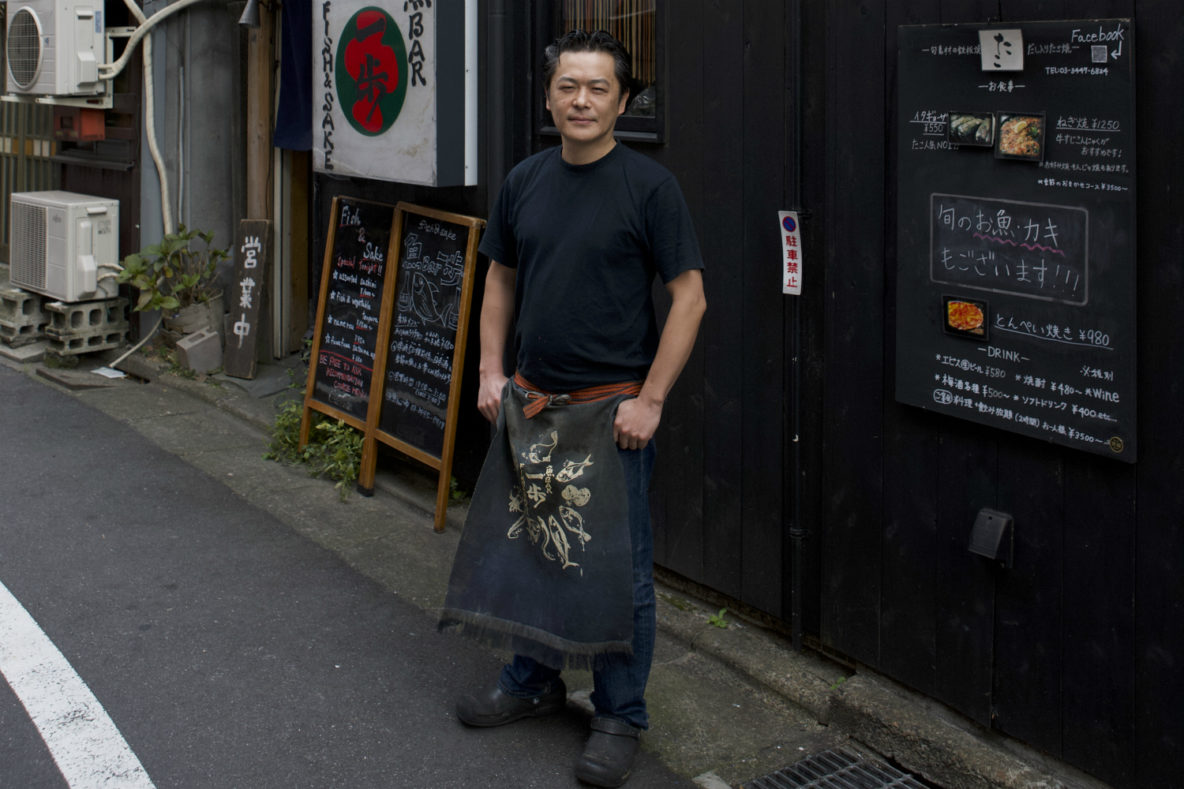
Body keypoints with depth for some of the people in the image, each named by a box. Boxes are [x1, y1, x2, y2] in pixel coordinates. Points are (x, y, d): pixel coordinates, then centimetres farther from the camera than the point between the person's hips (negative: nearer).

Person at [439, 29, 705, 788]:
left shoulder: (648, 185, -9)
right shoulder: (525, 181, 7)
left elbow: (690, 297, -11)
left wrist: (650, 399, -15)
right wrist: (492, 370, 8)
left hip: (610, 410, -5)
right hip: (530, 403, 6)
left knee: (616, 566, 1)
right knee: (526, 544, 15)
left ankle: (620, 718, 16)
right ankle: (533, 681, 34)